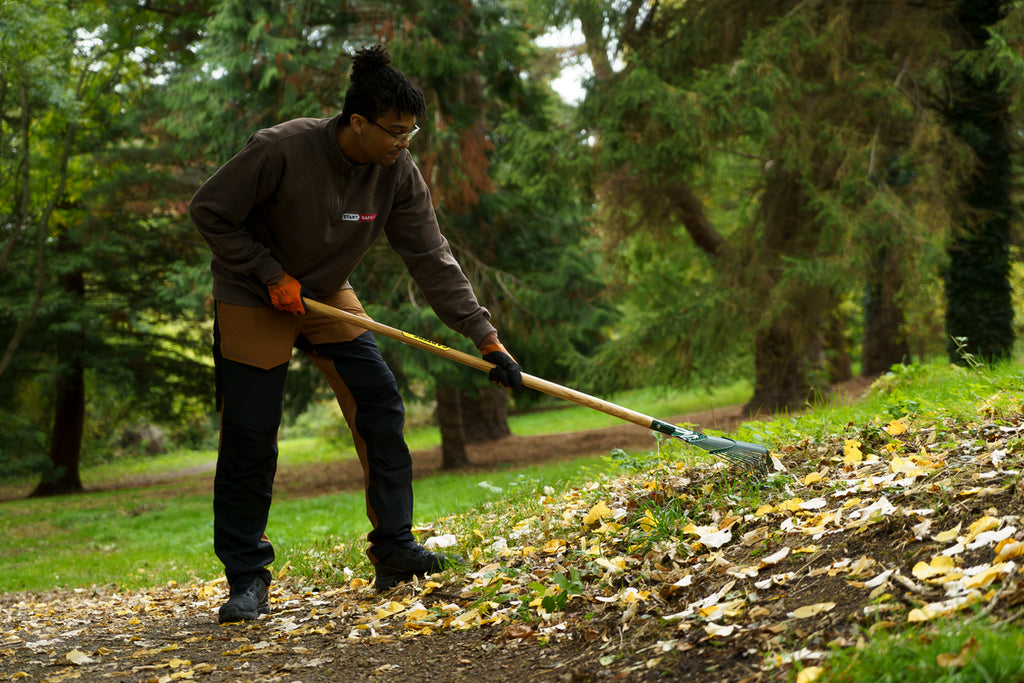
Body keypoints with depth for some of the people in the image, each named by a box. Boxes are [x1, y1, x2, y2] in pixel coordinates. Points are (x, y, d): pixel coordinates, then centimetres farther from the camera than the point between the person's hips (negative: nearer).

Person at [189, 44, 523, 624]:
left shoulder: (398, 173, -15)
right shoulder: (281, 150, -29)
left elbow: (433, 260, -12)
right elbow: (210, 212, -18)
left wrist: (485, 337, -17)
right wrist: (272, 274, -21)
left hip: (328, 296, 5)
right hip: (254, 303, -5)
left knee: (381, 409, -5)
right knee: (249, 439, -6)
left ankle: (394, 552, 5)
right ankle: (246, 578, 6)